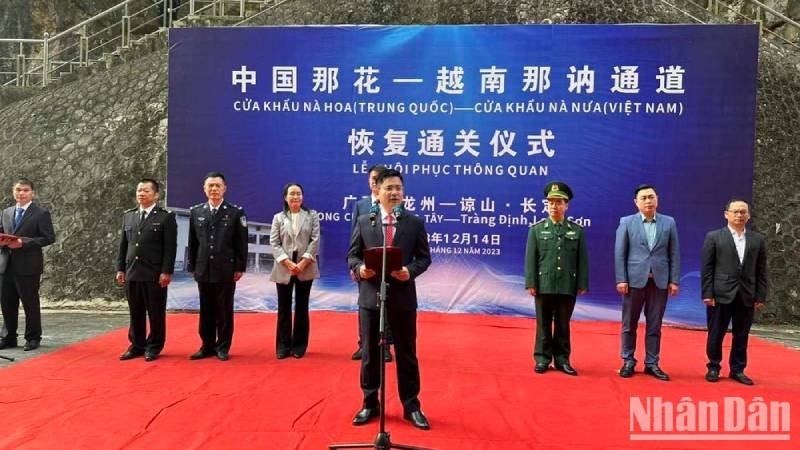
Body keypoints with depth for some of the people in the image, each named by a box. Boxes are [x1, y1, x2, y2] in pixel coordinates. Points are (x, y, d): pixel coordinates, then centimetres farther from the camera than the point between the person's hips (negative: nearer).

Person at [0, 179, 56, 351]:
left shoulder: (41, 213, -3)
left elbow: (49, 238, -10)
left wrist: (23, 242, -18)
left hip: (28, 266, -6)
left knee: (30, 303, 1)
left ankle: (33, 338, 13)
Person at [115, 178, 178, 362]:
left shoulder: (166, 217, -4)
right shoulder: (128, 216, 12)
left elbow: (170, 248, -8)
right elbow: (123, 245, 15)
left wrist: (166, 272, -13)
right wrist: (120, 269, 9)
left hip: (155, 275, -5)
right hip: (132, 273, 5)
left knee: (156, 313, 3)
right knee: (135, 313, 10)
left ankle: (154, 347, 14)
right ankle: (137, 345, 21)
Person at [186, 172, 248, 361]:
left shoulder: (236, 212, -1)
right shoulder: (195, 212, 9)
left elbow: (242, 243, -2)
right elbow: (192, 242, 11)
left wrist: (240, 268, -5)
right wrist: (191, 267, 8)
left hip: (226, 270, -3)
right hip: (203, 270, 3)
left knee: (225, 310, 4)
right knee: (206, 310, 9)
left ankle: (223, 348, 15)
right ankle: (207, 346, 19)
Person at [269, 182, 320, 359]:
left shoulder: (312, 215, 5)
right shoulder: (278, 218, 8)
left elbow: (315, 240, -3)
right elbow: (274, 243, 0)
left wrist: (304, 262, -13)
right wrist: (288, 263, -14)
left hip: (306, 268, -1)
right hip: (283, 268, 1)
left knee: (302, 307, 6)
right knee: (284, 308, 4)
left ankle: (299, 346, 14)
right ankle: (283, 346, 12)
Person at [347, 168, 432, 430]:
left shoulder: (415, 223, 3)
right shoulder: (364, 222, 4)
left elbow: (424, 257, 2)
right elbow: (352, 255, 6)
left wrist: (411, 270, -18)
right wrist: (359, 268, -16)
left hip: (403, 298, -1)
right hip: (370, 297, 1)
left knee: (406, 354, 8)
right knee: (370, 353, 10)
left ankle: (411, 406, 21)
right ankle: (370, 404, 25)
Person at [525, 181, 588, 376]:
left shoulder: (577, 230, 6)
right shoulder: (536, 229, 4)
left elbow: (582, 260, 4)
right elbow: (531, 259, 0)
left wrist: (582, 284, -1)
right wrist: (531, 283, -6)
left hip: (568, 287, 1)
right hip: (544, 285, -1)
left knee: (563, 325, 8)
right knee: (543, 324, 6)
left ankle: (562, 360, 17)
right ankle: (542, 359, 14)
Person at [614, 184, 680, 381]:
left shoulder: (669, 223, 7)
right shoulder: (626, 222, 2)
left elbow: (674, 254, 6)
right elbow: (619, 253, -2)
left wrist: (674, 280, -1)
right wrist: (621, 280, -8)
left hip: (660, 281, 2)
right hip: (635, 280, -1)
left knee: (655, 326, 7)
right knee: (629, 324, 6)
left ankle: (652, 364, 17)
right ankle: (628, 362, 17)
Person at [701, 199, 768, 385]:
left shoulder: (757, 239, 9)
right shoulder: (714, 237, 1)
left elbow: (761, 271, 8)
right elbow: (706, 268, -2)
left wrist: (760, 296, 1)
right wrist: (707, 293, -9)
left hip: (747, 296, 2)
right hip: (721, 294, -2)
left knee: (741, 336, 9)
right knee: (716, 334, 5)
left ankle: (738, 370, 22)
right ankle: (713, 368, 19)